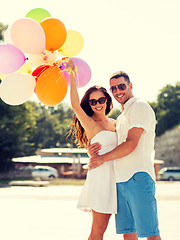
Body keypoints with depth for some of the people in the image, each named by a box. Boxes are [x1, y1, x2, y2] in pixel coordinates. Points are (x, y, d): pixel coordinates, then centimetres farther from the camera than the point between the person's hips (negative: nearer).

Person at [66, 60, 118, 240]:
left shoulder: (114, 123, 16)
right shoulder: (90, 123, -2)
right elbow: (75, 105, -20)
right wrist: (73, 77, -17)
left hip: (114, 176, 6)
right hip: (101, 176, -6)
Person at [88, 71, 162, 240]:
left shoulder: (140, 107, -2)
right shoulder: (121, 117, 26)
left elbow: (131, 144, -12)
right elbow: (116, 148, 26)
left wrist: (102, 158, -5)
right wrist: (93, 151, 4)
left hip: (138, 177, -9)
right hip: (120, 180, 9)